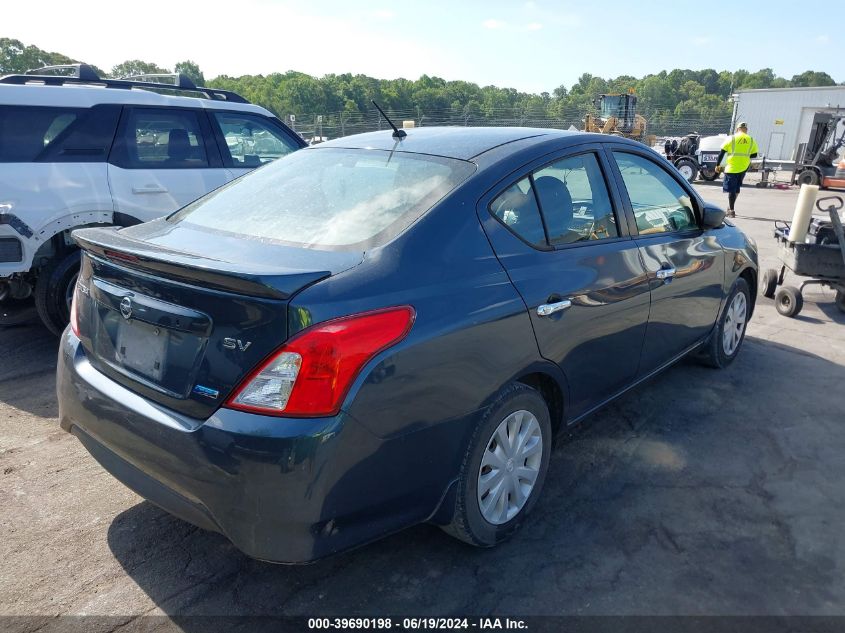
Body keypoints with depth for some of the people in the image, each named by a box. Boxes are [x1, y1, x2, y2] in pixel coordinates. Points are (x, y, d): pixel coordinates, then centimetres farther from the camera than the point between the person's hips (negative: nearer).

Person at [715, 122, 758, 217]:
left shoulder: (731, 139, -4)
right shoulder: (751, 140, 4)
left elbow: (722, 153, -5)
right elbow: (754, 155, 5)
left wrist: (718, 165, 2)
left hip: (732, 167, -4)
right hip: (744, 167, 4)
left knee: (731, 189, 0)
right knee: (736, 188, 19)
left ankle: (732, 211, -2)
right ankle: (731, 207, 27)